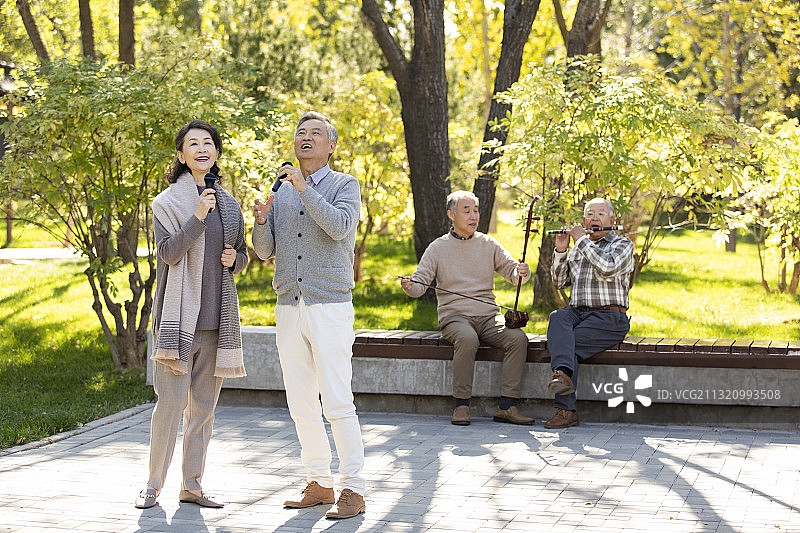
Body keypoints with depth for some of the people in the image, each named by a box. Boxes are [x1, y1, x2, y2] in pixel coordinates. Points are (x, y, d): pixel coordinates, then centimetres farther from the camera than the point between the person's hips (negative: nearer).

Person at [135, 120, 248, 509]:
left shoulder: (229, 204, 14)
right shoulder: (168, 201, 0)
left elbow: (242, 256, 22)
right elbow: (168, 252, -13)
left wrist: (234, 259, -1)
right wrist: (198, 216, -23)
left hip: (216, 317, 5)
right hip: (180, 314, -5)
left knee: (204, 405, 7)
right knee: (171, 401, -9)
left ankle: (192, 485, 15)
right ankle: (153, 485, 4)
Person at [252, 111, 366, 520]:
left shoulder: (345, 186, 2)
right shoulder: (280, 190, 15)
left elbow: (340, 227, -18)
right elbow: (265, 251, 11)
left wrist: (304, 188, -22)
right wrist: (261, 221, -9)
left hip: (330, 306, -5)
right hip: (288, 308, 5)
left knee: (337, 403, -9)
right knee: (301, 404, 7)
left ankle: (353, 489, -3)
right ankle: (318, 483, 16)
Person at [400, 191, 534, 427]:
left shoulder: (488, 244, 13)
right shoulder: (438, 248, 7)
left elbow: (512, 272, 9)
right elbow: (420, 284, 1)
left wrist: (522, 272, -15)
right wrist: (410, 286, -23)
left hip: (488, 314, 3)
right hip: (454, 316, -3)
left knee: (518, 338, -26)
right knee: (467, 339, -37)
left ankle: (506, 407, -23)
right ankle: (461, 405, -26)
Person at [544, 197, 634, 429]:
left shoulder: (622, 244, 4)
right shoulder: (577, 247, 23)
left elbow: (607, 269, -18)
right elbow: (560, 282, 17)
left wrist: (582, 239, -10)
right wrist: (561, 251, 2)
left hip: (608, 318, -4)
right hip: (576, 312, 4)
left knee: (570, 346, -27)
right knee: (558, 317, -32)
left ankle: (566, 410, -30)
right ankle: (563, 373, -52)